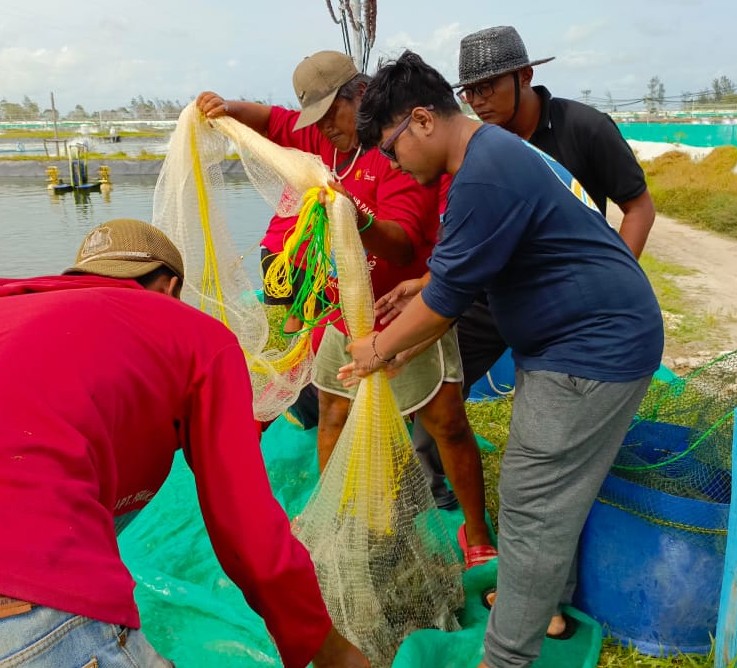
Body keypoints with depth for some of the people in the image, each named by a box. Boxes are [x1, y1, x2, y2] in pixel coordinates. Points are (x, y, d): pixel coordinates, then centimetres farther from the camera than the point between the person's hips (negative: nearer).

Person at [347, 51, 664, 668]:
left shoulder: (485, 177, -24)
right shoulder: (494, 148, 10)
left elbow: (447, 299, -17)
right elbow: (466, 268, 18)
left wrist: (381, 349, -3)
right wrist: (425, 290, 8)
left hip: (593, 348, -10)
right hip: (591, 335, 10)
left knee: (533, 505, -2)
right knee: (553, 491, 20)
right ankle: (550, 604, 39)